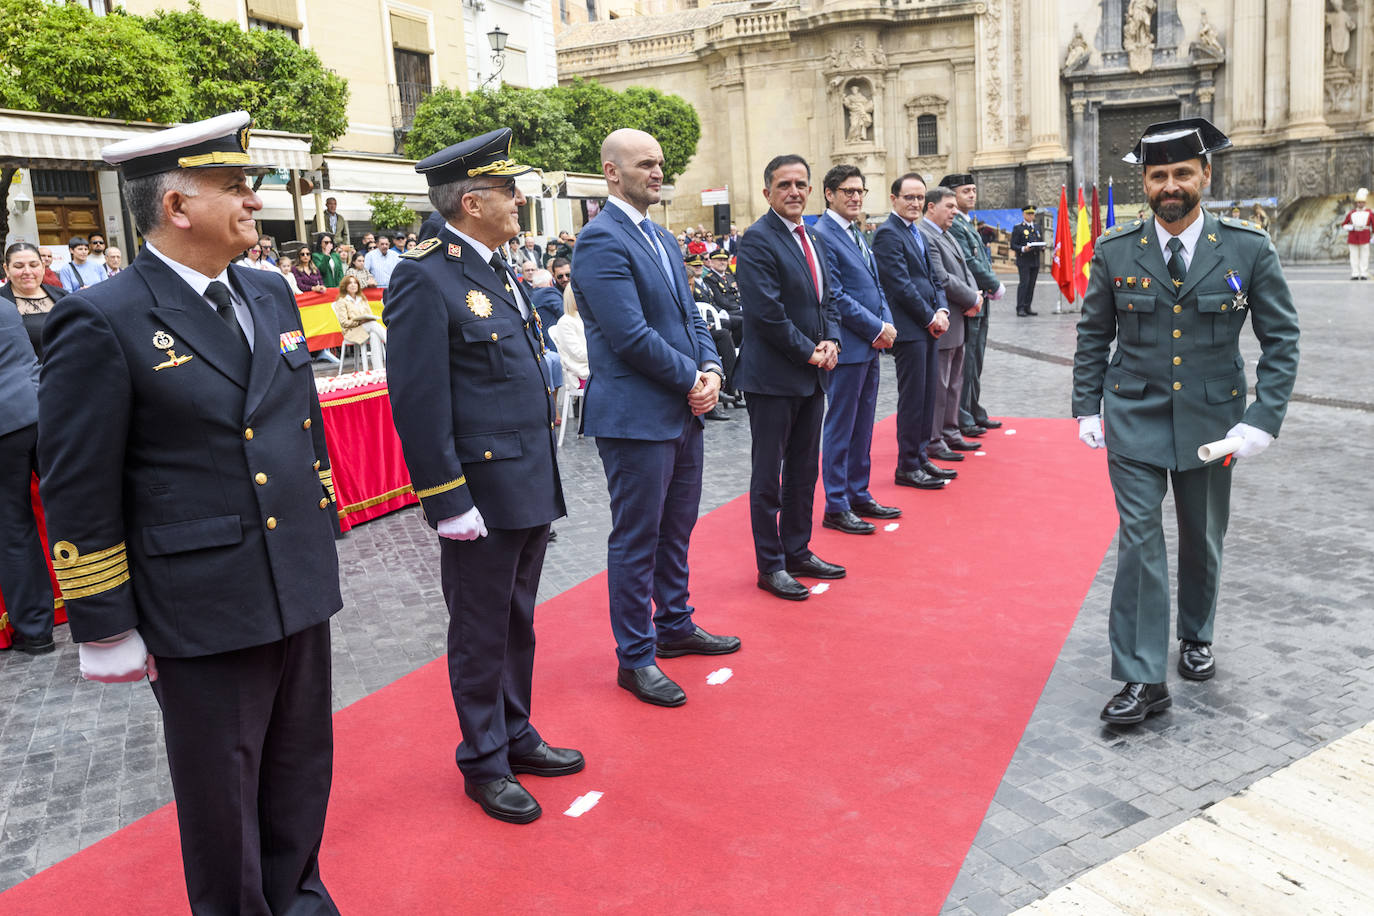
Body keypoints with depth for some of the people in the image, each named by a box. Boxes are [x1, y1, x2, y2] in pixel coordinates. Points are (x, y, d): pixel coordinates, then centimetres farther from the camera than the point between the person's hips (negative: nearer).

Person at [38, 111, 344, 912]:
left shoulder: (270, 297, 8)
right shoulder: (102, 323, -13)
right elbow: (79, 497, -11)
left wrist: (327, 537, 15)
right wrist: (106, 629, -8)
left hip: (301, 589, 6)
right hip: (201, 614, -6)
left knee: (302, 774, 20)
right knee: (222, 797, 13)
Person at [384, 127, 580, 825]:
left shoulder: (498, 268, 12)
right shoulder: (425, 279, -16)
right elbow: (417, 402, -19)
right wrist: (448, 501, -19)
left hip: (531, 486, 9)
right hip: (481, 493, -8)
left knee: (518, 624, 20)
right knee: (481, 634, 8)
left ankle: (515, 734, 37)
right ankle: (484, 762, 25)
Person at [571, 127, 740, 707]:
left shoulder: (660, 236, 15)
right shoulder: (601, 240, -15)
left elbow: (689, 315, 16)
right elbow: (631, 335, -22)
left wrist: (711, 370, -3)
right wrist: (691, 379, -12)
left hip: (684, 410, 9)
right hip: (636, 415, -9)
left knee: (676, 529, 20)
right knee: (637, 540, 2)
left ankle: (674, 627, 37)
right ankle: (635, 659, 16)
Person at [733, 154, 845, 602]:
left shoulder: (814, 240, 14)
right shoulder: (757, 240, -13)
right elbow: (766, 312, -19)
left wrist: (830, 341, 0)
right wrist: (808, 353, -13)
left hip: (812, 377, 8)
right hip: (772, 377, -8)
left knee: (804, 471, 15)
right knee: (768, 476, 3)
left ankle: (798, 551, 28)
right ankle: (770, 565, 13)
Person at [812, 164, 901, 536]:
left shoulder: (858, 234, 16)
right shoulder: (822, 235, -13)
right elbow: (834, 297, -18)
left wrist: (887, 325, 1)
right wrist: (877, 328, -14)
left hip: (871, 345, 9)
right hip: (847, 347, -9)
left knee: (862, 427, 15)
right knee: (840, 429, -1)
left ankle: (859, 496, 25)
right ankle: (836, 507, 7)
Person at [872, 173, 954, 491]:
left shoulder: (917, 234, 18)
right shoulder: (887, 234, -11)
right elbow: (900, 285, -17)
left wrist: (942, 310, 2)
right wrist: (931, 318, -11)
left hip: (928, 328, 9)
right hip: (908, 329, -9)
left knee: (927, 396, 12)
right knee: (912, 399, -4)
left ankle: (921, 457, 22)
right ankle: (907, 467, 5)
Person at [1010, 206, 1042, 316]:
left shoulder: (1037, 227, 19)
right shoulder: (1017, 227, 0)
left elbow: (1041, 241, 23)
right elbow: (1013, 245, -5)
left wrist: (1042, 247, 0)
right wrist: (1023, 249, -22)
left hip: (1035, 261, 6)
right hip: (1023, 261, -6)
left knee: (1031, 285, 5)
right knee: (1024, 283, -11)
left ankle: (1027, 307, 10)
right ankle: (1020, 308, -10)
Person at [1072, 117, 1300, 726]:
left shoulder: (1249, 249, -5)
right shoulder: (1115, 252, -3)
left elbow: (1281, 338, -2)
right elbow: (1093, 335, 7)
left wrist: (1263, 420, -11)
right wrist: (1087, 407, 2)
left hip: (1212, 421, 1)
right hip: (1134, 420, -1)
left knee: (1202, 539, 16)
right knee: (1139, 541, -6)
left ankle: (1196, 636, 41)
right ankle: (1143, 679, 0)